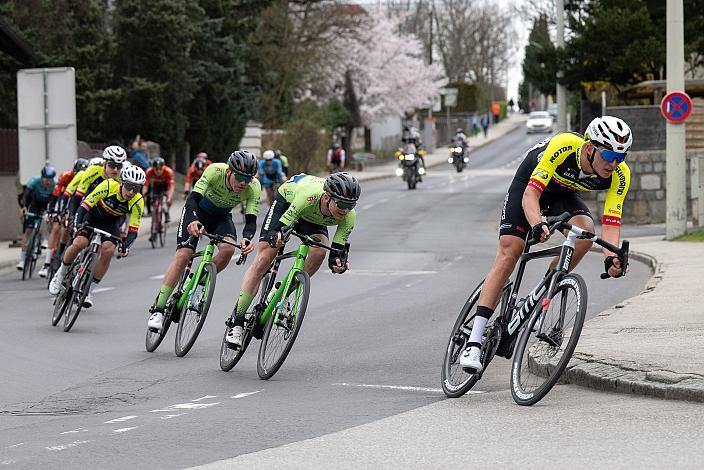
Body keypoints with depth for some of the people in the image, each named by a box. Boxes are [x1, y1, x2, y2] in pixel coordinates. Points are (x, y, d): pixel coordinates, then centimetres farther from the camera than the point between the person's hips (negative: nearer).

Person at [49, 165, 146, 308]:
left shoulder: (138, 202, -25)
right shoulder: (108, 186, -30)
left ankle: (89, 289, -8)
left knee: (108, 250, -23)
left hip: (111, 222, 2)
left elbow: (133, 230, -21)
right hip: (93, 215, -2)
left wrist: (125, 245, -39)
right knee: (79, 243, -25)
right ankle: (61, 274, 3)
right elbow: (85, 205, -28)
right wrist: (78, 224, -43)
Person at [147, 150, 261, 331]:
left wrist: (247, 238, -51)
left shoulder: (254, 187, -27)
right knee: (183, 255, -19)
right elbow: (193, 199, -38)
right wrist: (194, 221, -58)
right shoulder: (215, 171, -34)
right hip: (197, 210, -2)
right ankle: (157, 310, -16)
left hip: (221, 217, 2)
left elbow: (251, 221, -29)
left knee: (228, 248, -28)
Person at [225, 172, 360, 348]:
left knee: (319, 253, -26)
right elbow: (281, 228, -38)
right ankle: (236, 322, -9)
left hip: (314, 219, 3)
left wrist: (336, 261, -47)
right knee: (263, 260, -13)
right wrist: (276, 237, -59)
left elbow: (338, 248, -25)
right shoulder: (309, 195, -44)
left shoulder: (349, 216, -32)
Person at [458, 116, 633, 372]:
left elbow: (611, 222, -28)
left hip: (564, 195, 4)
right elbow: (530, 193, -43)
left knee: (585, 232, -28)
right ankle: (474, 342, -19)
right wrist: (537, 224, -62)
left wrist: (611, 257, -47)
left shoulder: (620, 175, -28)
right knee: (508, 254, -16)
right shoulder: (563, 146, -39)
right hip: (530, 184, -4)